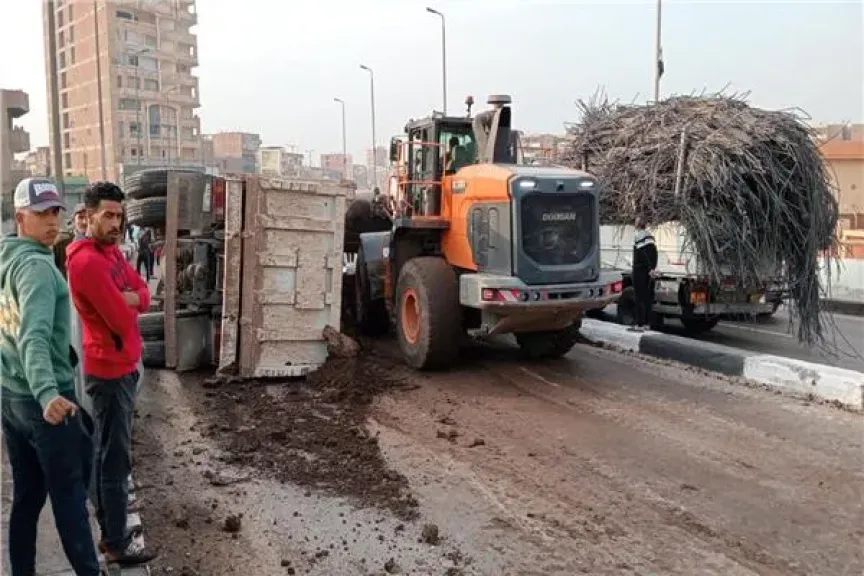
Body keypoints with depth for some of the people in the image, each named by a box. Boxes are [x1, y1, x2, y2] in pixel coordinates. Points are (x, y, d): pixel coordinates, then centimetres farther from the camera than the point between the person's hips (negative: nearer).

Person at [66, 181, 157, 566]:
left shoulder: (111, 250, 9)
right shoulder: (87, 261, -22)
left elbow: (144, 295, 7)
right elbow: (122, 321, -24)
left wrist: (128, 298, -13)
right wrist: (128, 303, -3)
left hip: (121, 367, 10)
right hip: (110, 372, -10)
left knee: (107, 454, 19)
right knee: (116, 460, 0)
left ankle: (109, 533, 32)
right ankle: (118, 545, 12)